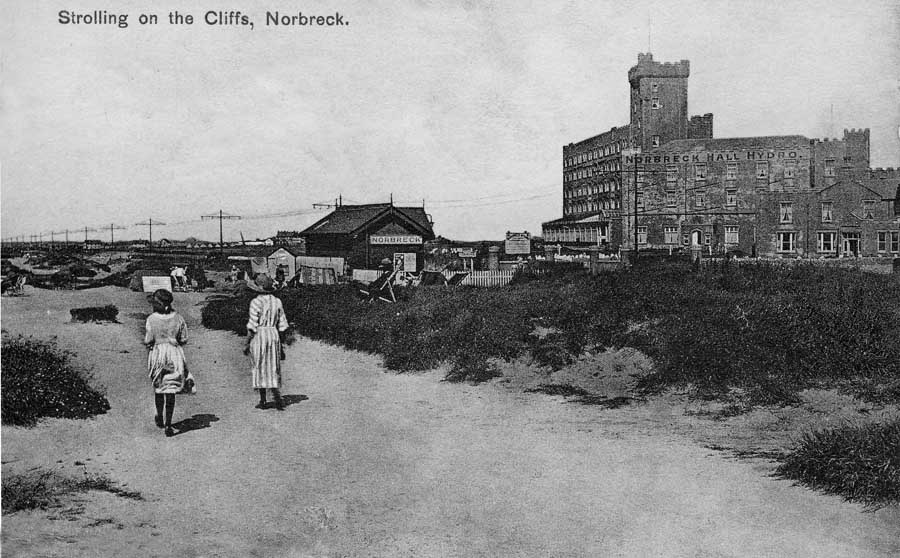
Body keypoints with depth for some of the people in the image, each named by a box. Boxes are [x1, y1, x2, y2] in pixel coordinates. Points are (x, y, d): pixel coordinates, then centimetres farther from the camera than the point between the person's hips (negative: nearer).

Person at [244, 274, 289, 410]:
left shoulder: (256, 302, -10)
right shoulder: (277, 301, 6)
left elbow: (252, 326, -11)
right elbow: (282, 325, 8)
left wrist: (247, 344, -4)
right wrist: (281, 345, 15)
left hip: (259, 336, -4)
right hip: (274, 336, 4)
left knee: (260, 369, 7)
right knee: (273, 369, 9)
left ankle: (262, 401, 12)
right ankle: (277, 397, -7)